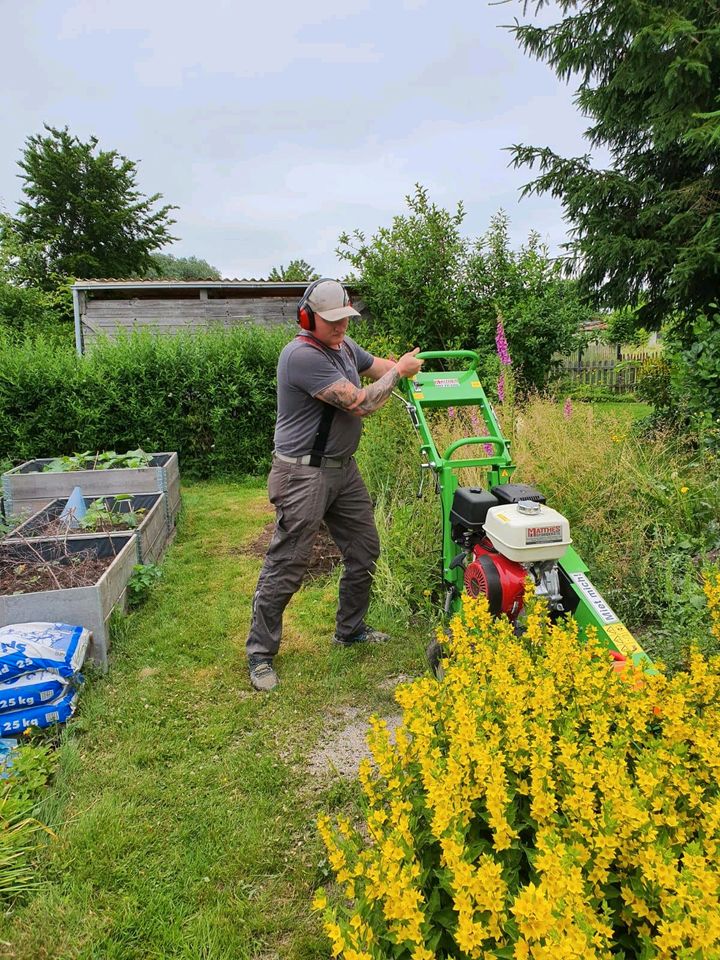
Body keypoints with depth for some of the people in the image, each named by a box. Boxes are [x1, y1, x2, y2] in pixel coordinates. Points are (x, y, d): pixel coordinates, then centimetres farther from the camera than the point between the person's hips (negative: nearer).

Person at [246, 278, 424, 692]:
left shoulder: (344, 345, 9)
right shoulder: (303, 355, -22)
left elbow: (378, 366, 22)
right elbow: (360, 403, -22)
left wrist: (406, 366, 0)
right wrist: (399, 371, -9)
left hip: (344, 468, 10)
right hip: (304, 474, -10)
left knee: (364, 550, 17)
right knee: (287, 566, -3)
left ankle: (350, 629, 35)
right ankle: (261, 653, 12)